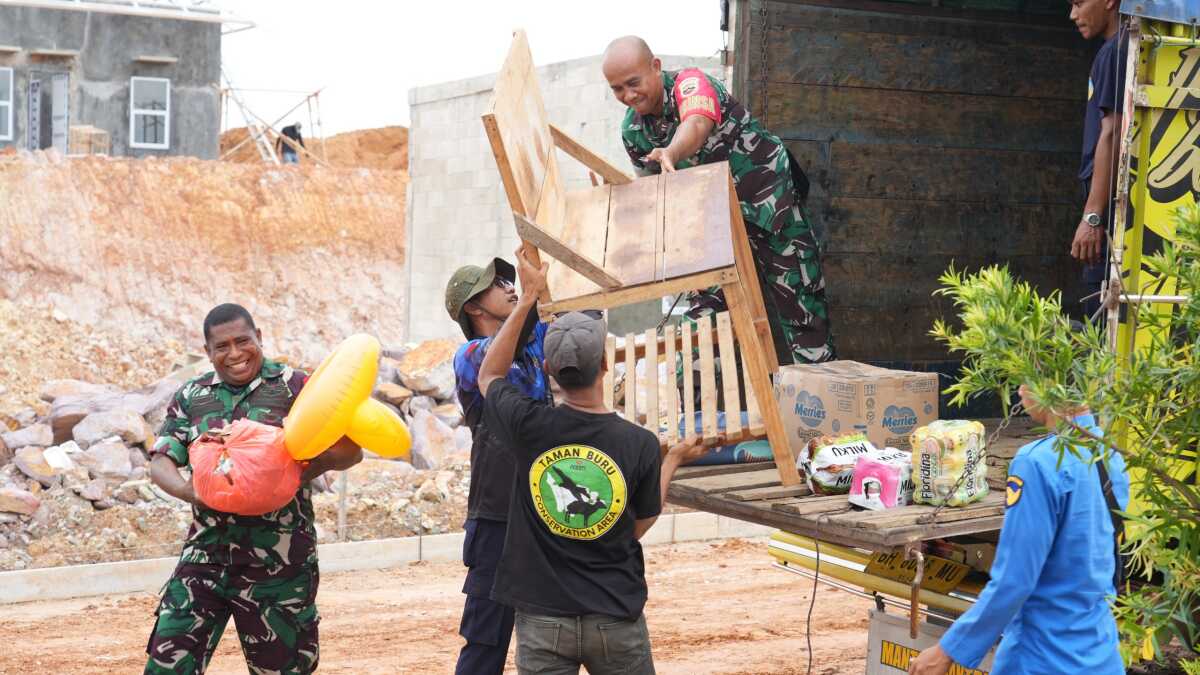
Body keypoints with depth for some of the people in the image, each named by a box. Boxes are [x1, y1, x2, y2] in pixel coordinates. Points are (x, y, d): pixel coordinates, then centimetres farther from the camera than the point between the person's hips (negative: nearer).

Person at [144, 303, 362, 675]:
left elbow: (350, 449, -2)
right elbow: (160, 462, 3)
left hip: (279, 561, -2)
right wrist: (191, 492, -19)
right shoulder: (191, 397, 9)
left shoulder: (294, 387, -1)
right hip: (206, 555, 3)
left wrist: (311, 468, -23)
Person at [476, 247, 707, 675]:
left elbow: (489, 375, 12)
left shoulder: (529, 427, -11)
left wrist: (528, 298, 15)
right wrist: (673, 461, 19)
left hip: (542, 620, 0)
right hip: (617, 620, 0)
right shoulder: (641, 445, -10)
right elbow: (638, 527, 5)